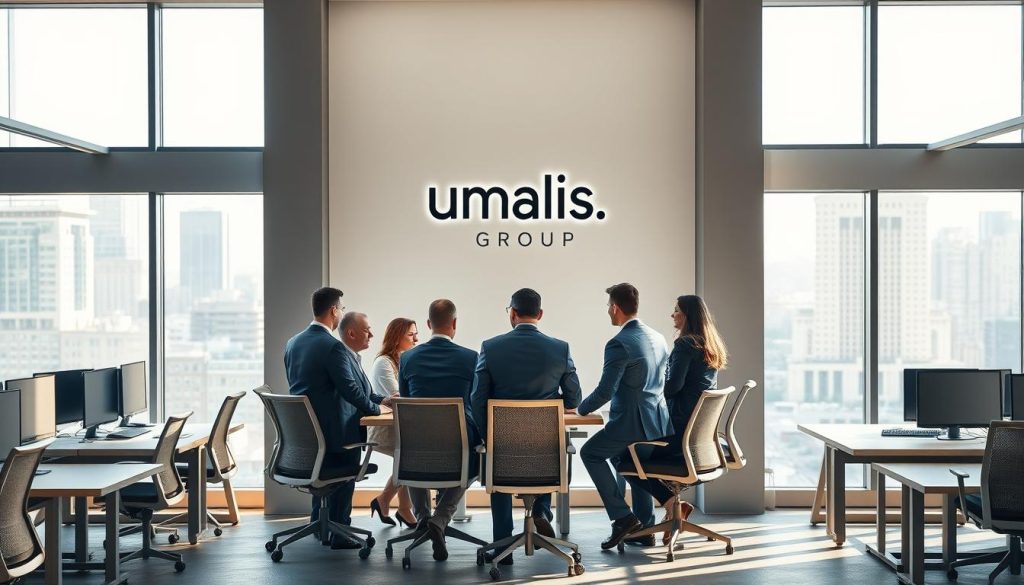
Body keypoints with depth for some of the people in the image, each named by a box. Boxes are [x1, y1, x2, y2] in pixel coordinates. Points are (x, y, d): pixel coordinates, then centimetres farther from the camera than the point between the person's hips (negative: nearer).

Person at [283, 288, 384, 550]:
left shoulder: (292, 343, 6)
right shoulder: (333, 347, -20)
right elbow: (349, 388, -22)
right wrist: (375, 408, -7)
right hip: (336, 429, -8)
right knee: (343, 478, 7)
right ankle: (339, 533, 12)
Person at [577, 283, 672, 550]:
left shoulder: (618, 344, -17)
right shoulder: (658, 338, 9)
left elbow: (605, 391, -17)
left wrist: (581, 408, 2)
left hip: (633, 423, -8)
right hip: (659, 421, 8)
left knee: (591, 453, 13)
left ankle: (622, 516, 6)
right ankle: (644, 526, 28)